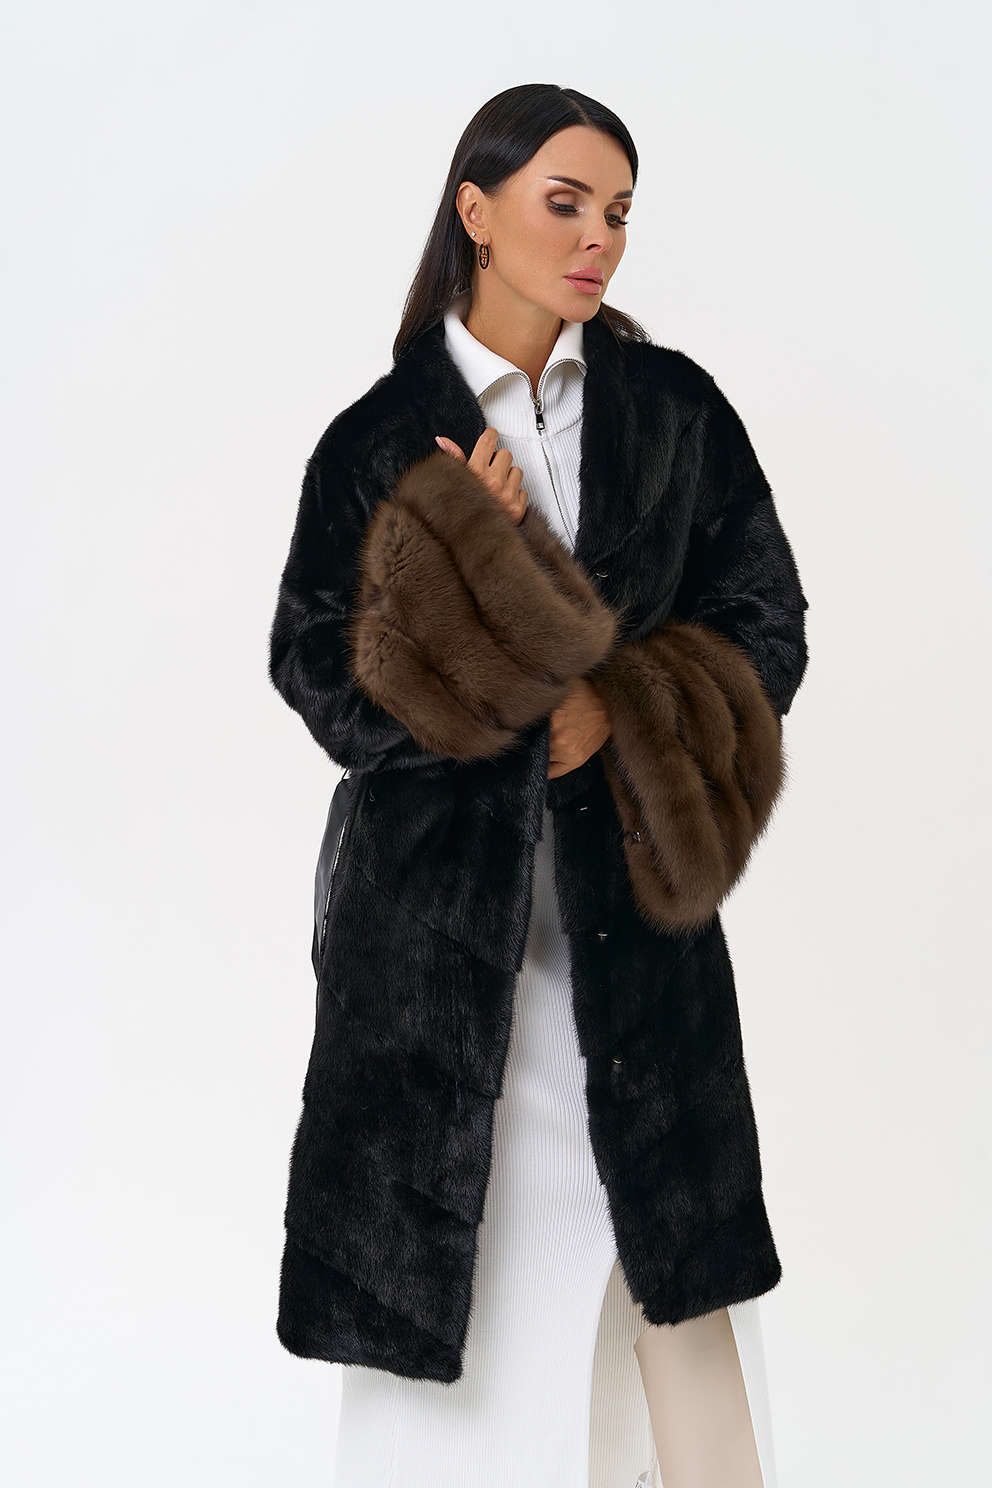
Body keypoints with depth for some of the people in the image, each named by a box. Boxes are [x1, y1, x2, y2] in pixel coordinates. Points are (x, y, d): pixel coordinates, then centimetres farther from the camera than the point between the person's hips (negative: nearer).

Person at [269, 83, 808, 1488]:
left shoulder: (676, 409, 5)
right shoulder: (386, 436, 1)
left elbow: (767, 623, 5)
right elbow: (312, 663, -3)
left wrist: (619, 708, -11)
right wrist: (470, 561, -16)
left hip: (627, 901, 1)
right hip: (439, 905, -1)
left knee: (671, 1263, 4)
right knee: (443, 1252, 5)